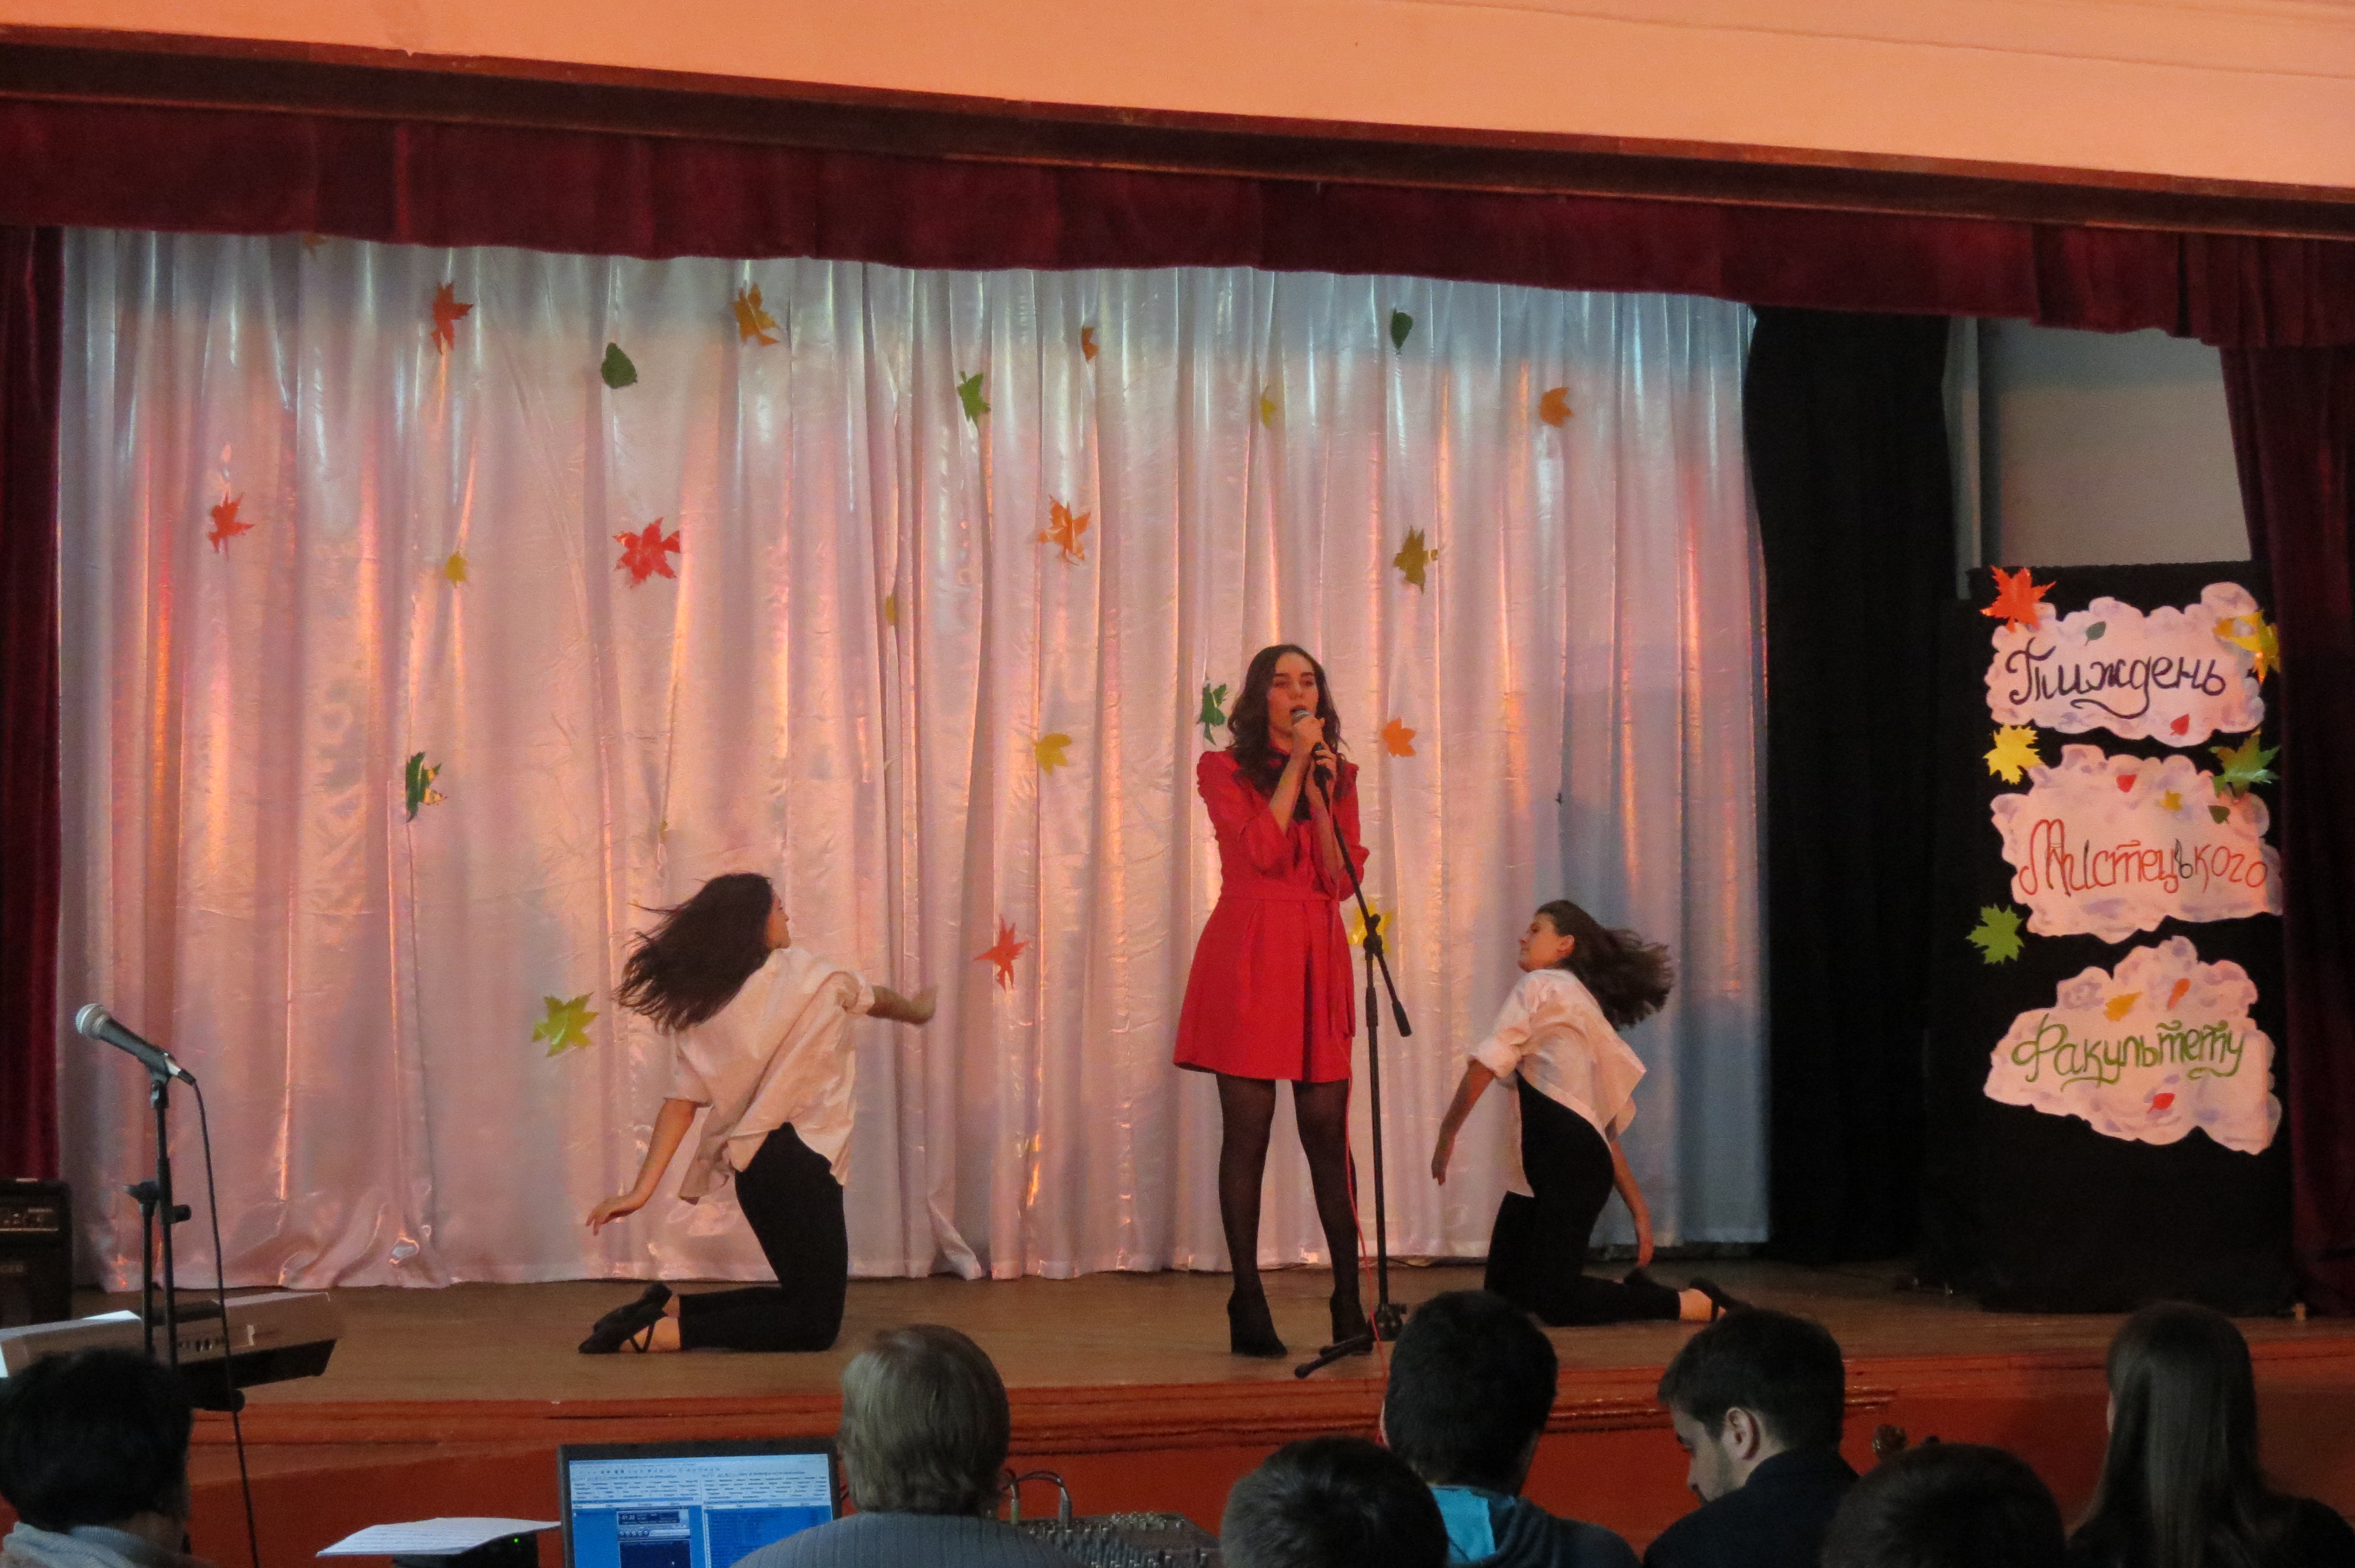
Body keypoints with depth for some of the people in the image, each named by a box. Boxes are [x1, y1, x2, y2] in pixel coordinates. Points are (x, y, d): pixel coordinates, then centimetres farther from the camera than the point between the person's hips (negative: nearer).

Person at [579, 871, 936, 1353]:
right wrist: (917, 1009, 37)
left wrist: (642, 1190, -3)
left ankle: (668, 1305, 10)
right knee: (816, 1324, -4)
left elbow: (681, 1103, -2)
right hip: (797, 1161, -8)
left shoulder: (697, 1007, 6)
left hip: (751, 1168, 8)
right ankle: (664, 1332, -15)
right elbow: (874, 999, 16)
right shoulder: (801, 972, -4)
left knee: (805, 1299, 21)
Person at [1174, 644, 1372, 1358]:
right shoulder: (1223, 770, 4)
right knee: (1247, 1131, -2)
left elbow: (1342, 879, 2)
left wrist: (1320, 792, -6)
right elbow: (1259, 851, -13)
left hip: (1317, 957, 3)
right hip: (1247, 957, -3)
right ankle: (1249, 1307, 4)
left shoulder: (1338, 775, 14)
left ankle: (1351, 1300, 5)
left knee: (1328, 1132, 1)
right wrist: (1293, 766, -8)